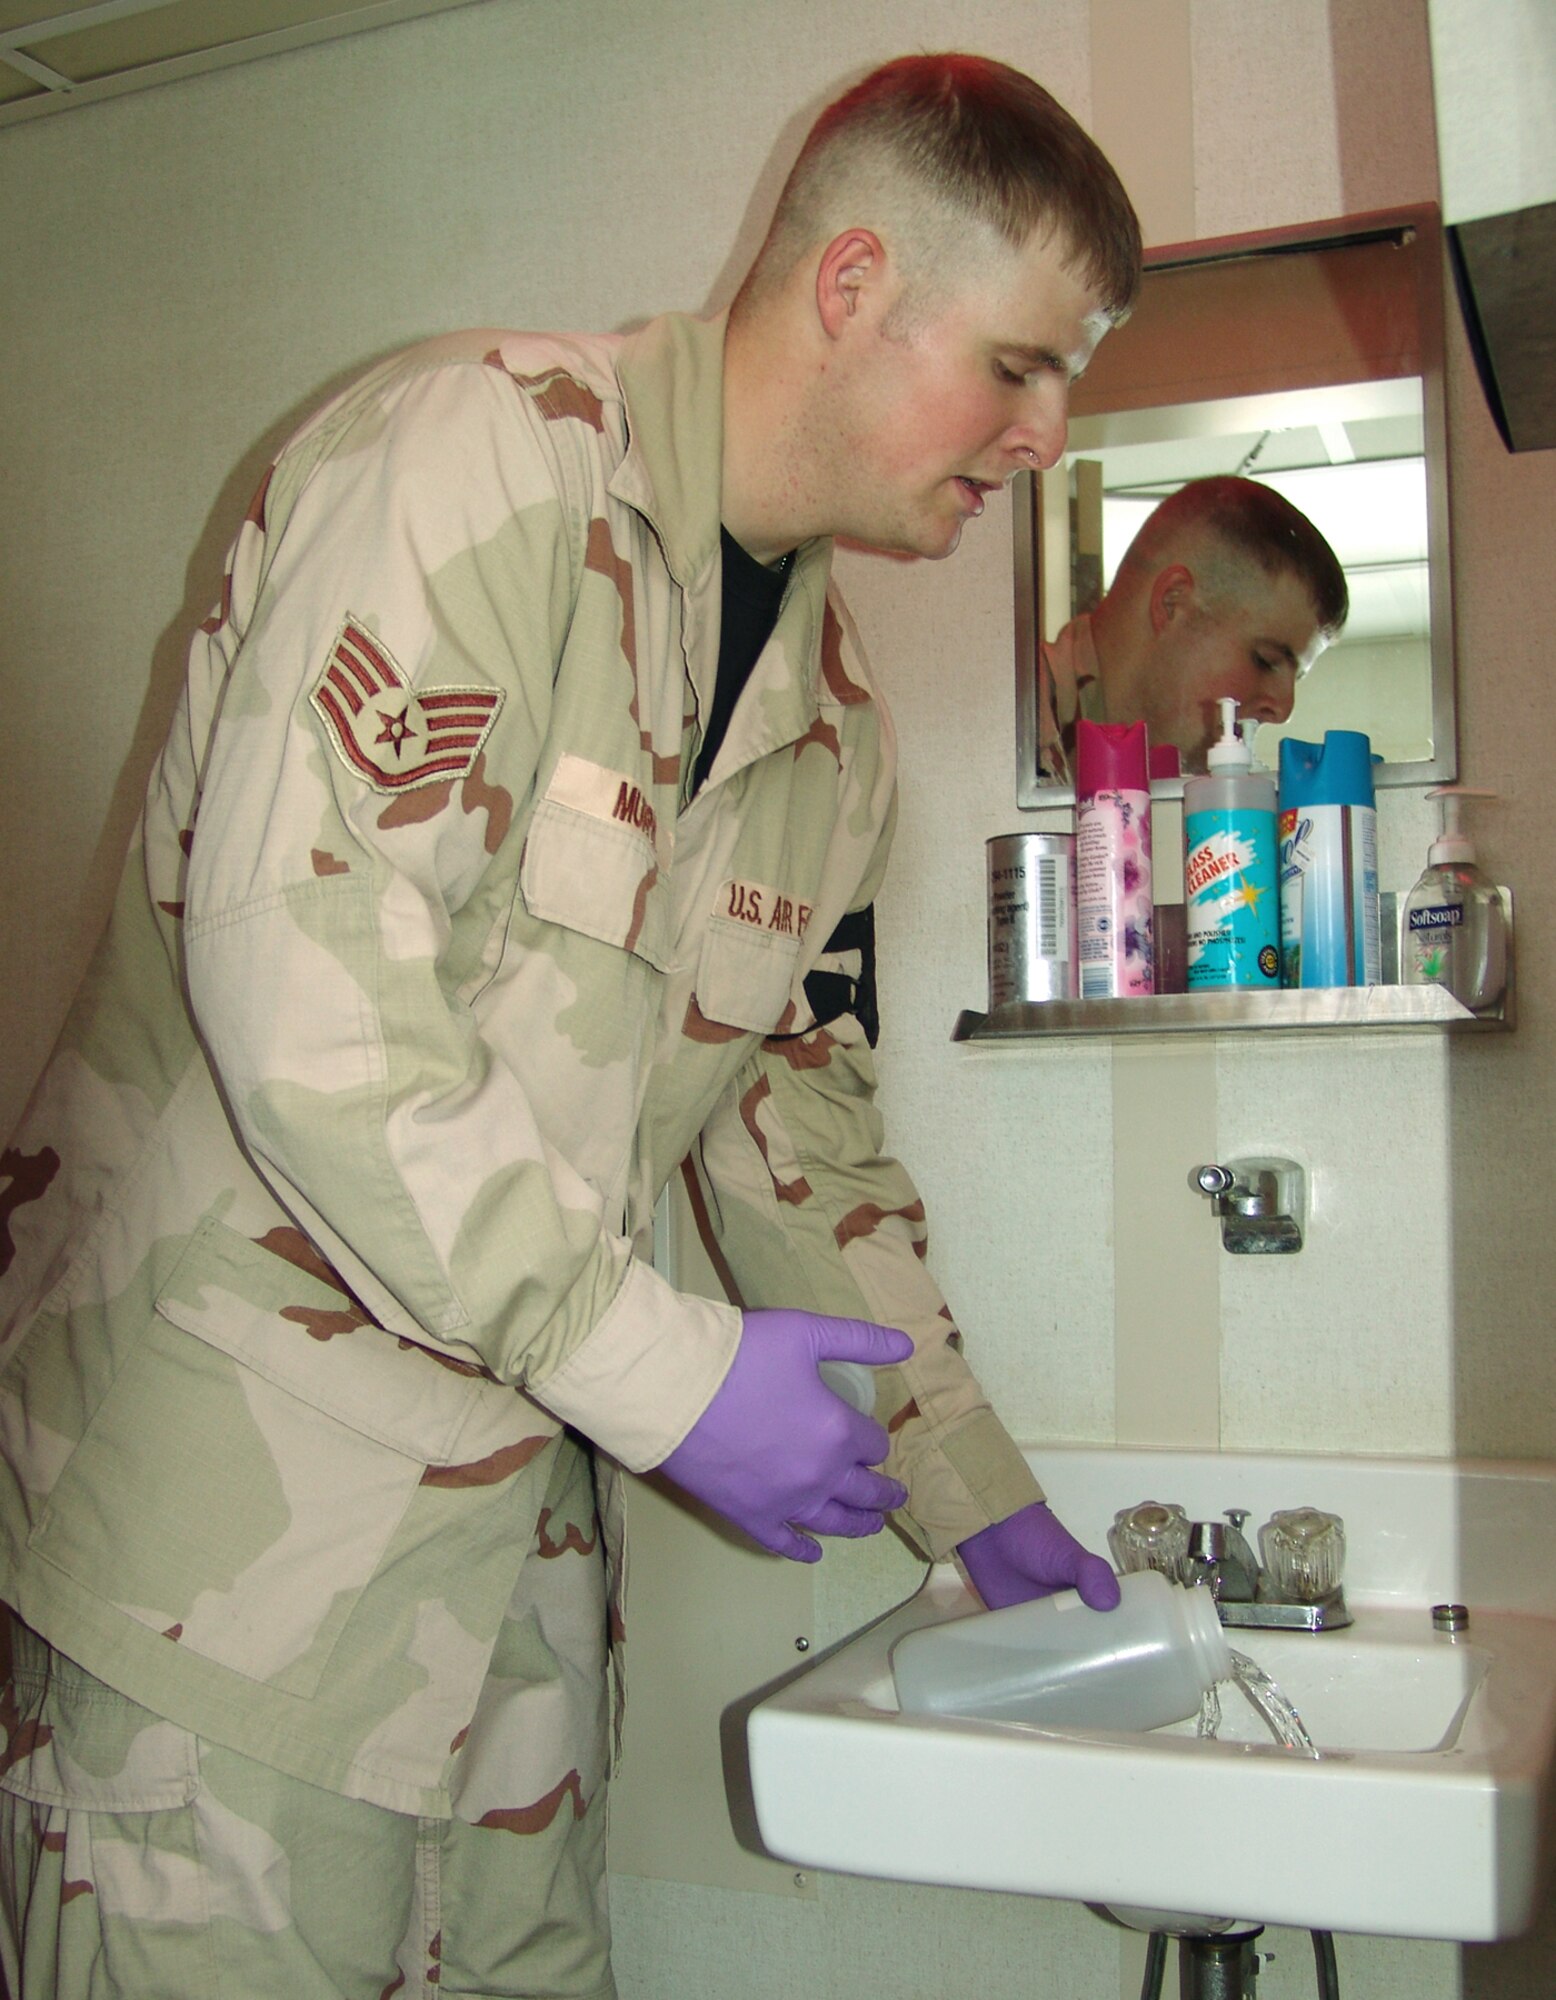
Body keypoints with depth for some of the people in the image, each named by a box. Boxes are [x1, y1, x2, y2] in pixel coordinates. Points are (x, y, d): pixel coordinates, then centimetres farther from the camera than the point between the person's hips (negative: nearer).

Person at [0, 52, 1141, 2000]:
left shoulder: (833, 713, 11)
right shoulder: (482, 451, -14)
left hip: (513, 1504, 8)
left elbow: (793, 1103, 16)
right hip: (218, 1473, -7)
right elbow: (295, 968, -24)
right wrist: (663, 1368, -21)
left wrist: (976, 1488, 14)